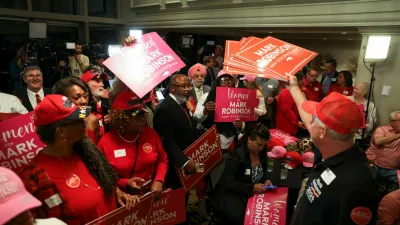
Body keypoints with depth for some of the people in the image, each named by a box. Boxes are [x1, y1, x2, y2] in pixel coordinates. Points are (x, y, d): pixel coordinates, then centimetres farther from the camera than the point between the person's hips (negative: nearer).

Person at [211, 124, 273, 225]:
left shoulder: (261, 152, -1)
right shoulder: (236, 156, -21)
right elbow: (228, 183, -22)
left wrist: (266, 180, -6)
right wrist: (252, 188, -27)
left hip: (252, 193, 7)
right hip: (231, 195, -7)